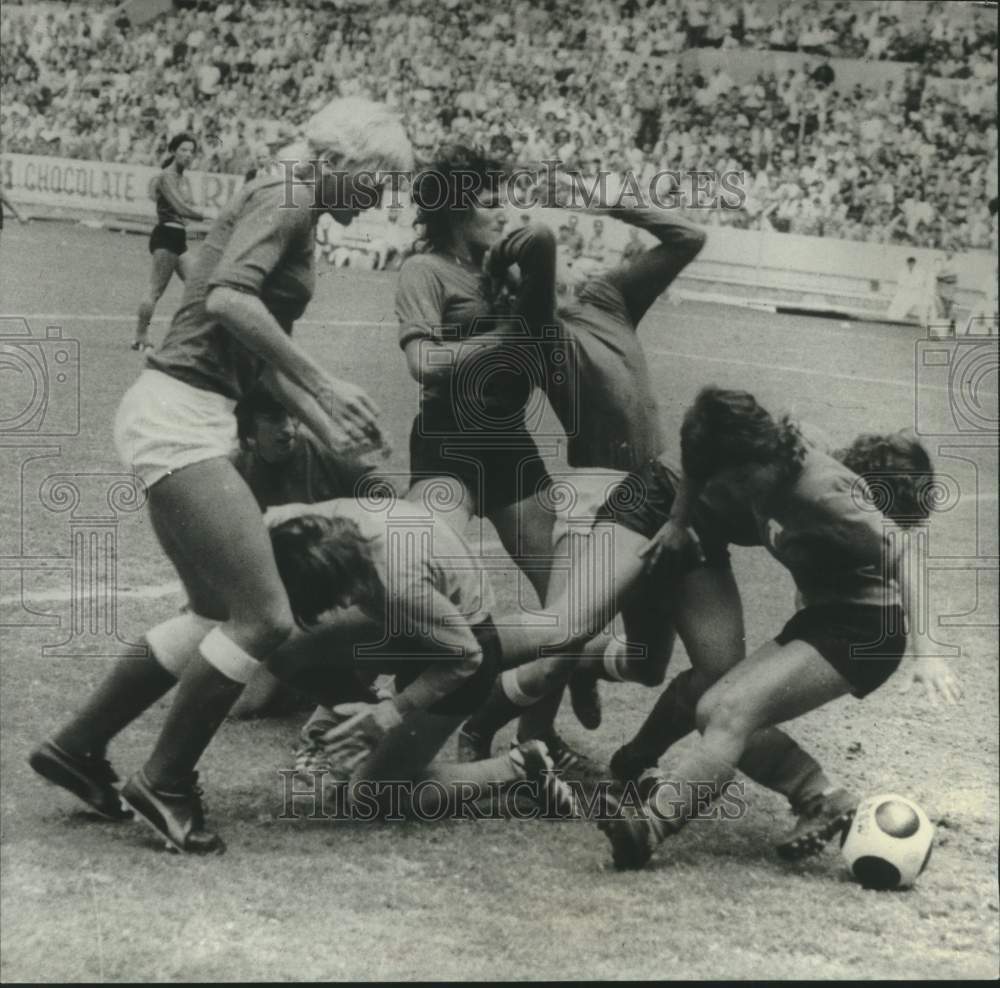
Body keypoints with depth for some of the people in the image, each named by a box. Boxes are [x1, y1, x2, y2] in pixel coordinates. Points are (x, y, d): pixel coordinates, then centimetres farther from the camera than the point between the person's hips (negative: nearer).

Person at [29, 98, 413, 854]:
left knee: (219, 614, 16)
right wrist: (323, 384, -24)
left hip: (184, 421, 10)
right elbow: (229, 299, -27)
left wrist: (331, 432, 28)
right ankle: (165, 785, 5)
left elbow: (266, 344, 29)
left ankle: (79, 746, 24)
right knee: (264, 619, -9)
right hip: (178, 417, -10)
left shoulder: (294, 214, 20)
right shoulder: (284, 197, -9)